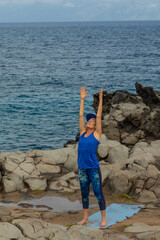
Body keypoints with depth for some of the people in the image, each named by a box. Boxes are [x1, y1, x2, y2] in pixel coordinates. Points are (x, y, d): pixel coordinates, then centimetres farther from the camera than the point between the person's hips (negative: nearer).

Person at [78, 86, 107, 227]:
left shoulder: (96, 134, -2)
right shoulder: (83, 132, 9)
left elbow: (99, 116, -7)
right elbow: (81, 115, 10)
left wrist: (100, 99, -9)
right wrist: (82, 99, 10)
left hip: (93, 168, -5)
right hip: (82, 169, 5)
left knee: (98, 193, 0)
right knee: (84, 193, 12)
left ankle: (104, 219, 8)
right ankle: (85, 217, 22)